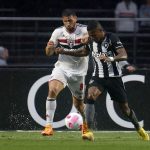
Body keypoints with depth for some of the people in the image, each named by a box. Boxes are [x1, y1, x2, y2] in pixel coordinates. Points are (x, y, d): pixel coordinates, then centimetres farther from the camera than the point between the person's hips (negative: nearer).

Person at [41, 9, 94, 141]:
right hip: (62, 67, 1)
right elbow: (49, 53, 1)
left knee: (79, 104, 7)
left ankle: (86, 129, 35)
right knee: (52, 90, -26)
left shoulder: (85, 31, -11)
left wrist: (65, 51, -28)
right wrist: (50, 47, -24)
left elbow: (85, 52, -19)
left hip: (79, 71, -1)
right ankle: (49, 126, -25)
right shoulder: (58, 32, -3)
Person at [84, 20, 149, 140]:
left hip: (114, 77, -3)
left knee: (124, 107, 7)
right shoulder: (91, 41, 0)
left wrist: (111, 58, -44)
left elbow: (124, 55, -28)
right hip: (98, 77, 3)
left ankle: (139, 129, 33)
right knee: (90, 96, -27)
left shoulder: (112, 38, -16)